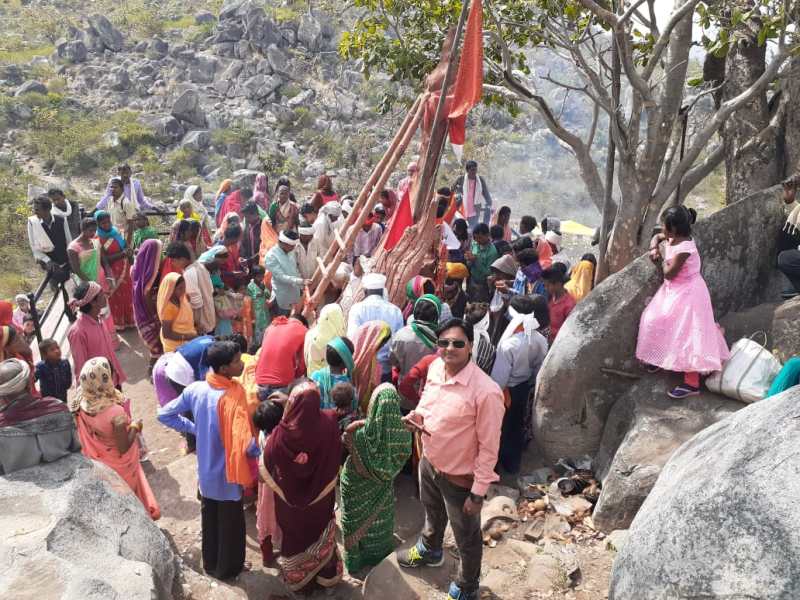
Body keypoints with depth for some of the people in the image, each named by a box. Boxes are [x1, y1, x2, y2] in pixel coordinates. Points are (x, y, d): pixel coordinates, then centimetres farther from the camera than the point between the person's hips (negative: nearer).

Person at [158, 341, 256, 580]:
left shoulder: (195, 389, -11)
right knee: (231, 523, 18)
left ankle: (210, 564, 46)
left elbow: (165, 414, 0)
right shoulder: (232, 398, -31)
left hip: (205, 471, 6)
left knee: (209, 519, 26)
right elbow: (246, 444, -36)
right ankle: (228, 568, 38)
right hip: (227, 474, -6)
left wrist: (193, 428, 5)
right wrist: (262, 449, -15)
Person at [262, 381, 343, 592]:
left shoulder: (281, 434, -31)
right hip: (321, 497, 1)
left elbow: (267, 468, -12)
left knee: (294, 536, 24)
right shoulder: (329, 423, -27)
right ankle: (327, 574, 45)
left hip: (290, 499, -1)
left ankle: (296, 578, 45)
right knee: (321, 534, 26)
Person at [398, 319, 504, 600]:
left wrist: (478, 492, -18)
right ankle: (430, 550, 65)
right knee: (432, 513, 35)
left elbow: (489, 447, -23)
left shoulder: (486, 391, -32)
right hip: (428, 462, 7)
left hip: (460, 477, -6)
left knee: (467, 538, 19)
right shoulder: (435, 367, -10)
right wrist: (417, 415, -11)